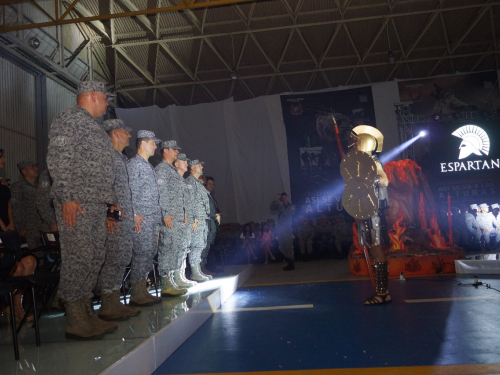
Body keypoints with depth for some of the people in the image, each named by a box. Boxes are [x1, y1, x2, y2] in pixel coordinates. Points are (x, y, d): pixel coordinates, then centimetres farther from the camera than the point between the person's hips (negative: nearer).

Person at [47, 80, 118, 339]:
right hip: (76, 204, -10)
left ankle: (87, 315, 19)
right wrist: (66, 197, -21)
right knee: (78, 258, -7)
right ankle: (75, 322, 2)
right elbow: (57, 160, -14)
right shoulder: (69, 119, -4)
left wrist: (111, 199, 21)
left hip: (96, 204, 10)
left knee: (94, 259, 10)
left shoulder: (94, 126, 24)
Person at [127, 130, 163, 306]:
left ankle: (142, 290, 18)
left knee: (150, 252, 10)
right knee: (141, 253, -8)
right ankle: (136, 294, -1)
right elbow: (129, 191, -15)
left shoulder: (149, 166, 22)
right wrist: (134, 214, -20)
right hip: (141, 218, -10)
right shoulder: (134, 164, -7)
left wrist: (158, 216, 18)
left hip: (152, 218, 10)